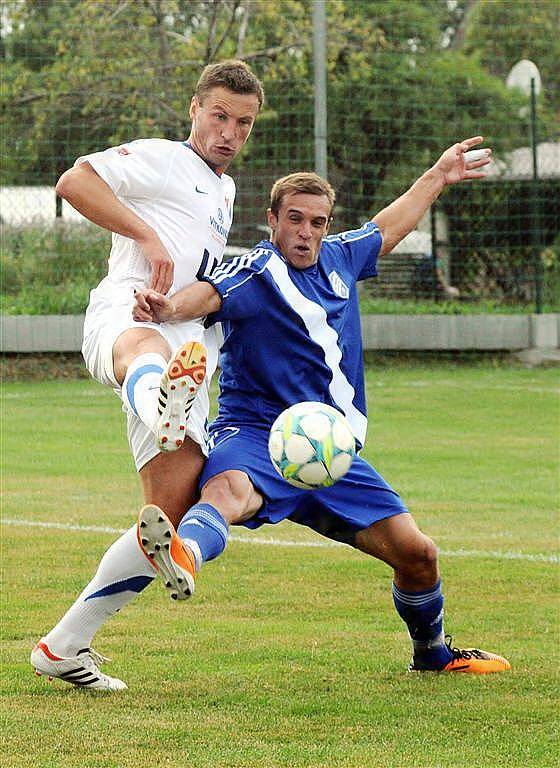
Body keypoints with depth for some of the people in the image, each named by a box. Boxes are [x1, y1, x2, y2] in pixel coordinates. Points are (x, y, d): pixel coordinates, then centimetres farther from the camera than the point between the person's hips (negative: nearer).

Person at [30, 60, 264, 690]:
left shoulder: (225, 190, 32)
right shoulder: (161, 160, 8)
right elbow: (73, 181, -8)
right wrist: (147, 236, -13)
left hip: (188, 348, 8)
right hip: (124, 316, -8)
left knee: (175, 515, -4)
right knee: (147, 349, -47)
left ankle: (63, 647, 5)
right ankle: (161, 405, -90)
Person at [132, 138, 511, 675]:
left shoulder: (339, 258, 14)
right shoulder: (254, 273, -7)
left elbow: (388, 229, 36)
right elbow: (210, 294, -30)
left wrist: (436, 177, 46)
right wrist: (169, 308, -52)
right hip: (255, 434, -6)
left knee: (416, 554, 1)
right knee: (228, 489, -41)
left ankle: (432, 653, 29)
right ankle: (183, 555, -75)